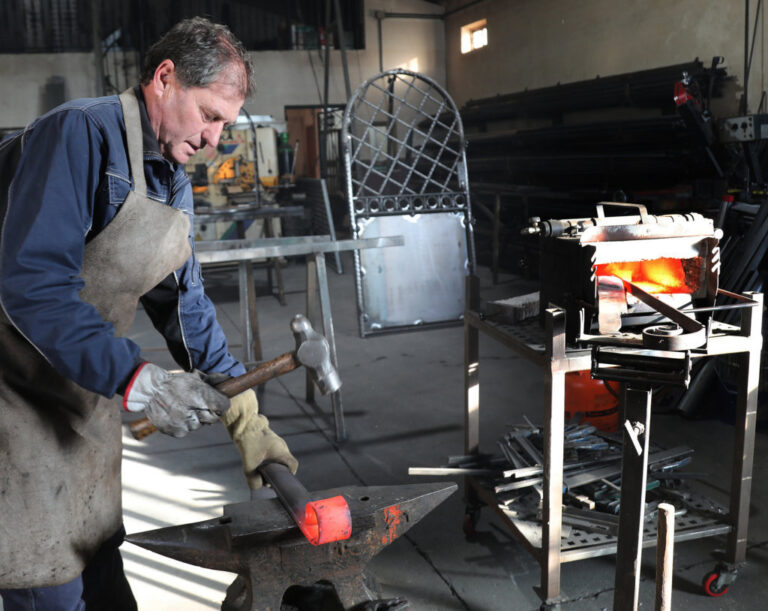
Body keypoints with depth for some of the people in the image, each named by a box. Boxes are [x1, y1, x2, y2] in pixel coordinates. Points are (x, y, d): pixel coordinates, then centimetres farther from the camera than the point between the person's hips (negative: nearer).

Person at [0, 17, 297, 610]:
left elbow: (184, 299, 8)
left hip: (84, 392, 8)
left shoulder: (172, 180, 8)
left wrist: (246, 417, 1)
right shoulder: (82, 132, -20)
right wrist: (135, 378, -33)